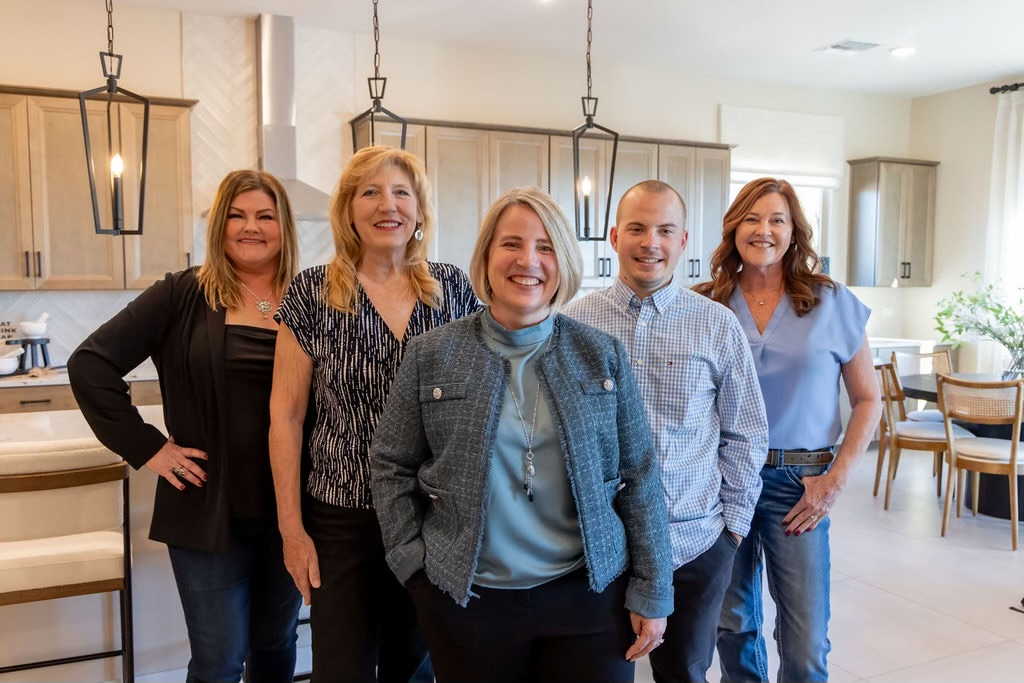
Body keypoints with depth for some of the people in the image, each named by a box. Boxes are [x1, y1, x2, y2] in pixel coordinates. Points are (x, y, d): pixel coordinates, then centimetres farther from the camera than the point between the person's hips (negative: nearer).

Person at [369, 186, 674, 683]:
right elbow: (390, 467, 4)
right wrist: (416, 564, -2)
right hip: (466, 599, 0)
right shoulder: (432, 355, -2)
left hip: (590, 593, 1)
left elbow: (639, 477, 1)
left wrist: (651, 591, -1)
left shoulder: (602, 355, 0)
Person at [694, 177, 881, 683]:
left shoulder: (833, 303, -1)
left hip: (799, 481, -1)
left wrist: (836, 480, -5)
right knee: (732, 625, 14)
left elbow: (868, 399, 3)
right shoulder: (706, 306, 1)